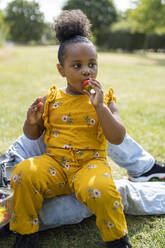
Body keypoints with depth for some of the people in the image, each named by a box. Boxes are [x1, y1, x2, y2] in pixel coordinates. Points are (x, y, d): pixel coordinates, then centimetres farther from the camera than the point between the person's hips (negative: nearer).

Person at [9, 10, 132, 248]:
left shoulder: (104, 99, 2)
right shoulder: (52, 99, 5)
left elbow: (118, 138, -9)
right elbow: (32, 135, 13)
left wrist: (100, 107, -19)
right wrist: (32, 121, -11)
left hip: (90, 163, -2)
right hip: (54, 162, 2)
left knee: (100, 188, -34)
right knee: (23, 174, -25)